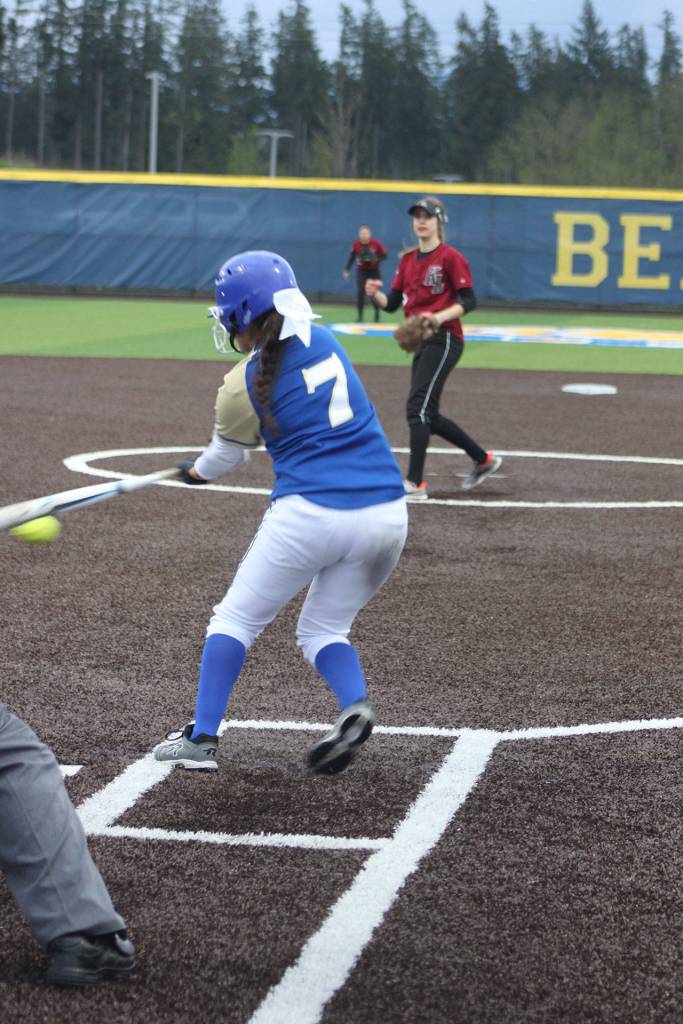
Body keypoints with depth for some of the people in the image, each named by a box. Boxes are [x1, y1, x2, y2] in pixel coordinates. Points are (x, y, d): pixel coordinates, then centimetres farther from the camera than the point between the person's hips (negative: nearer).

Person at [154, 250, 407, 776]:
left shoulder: (244, 385, -4)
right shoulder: (325, 340, 10)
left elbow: (223, 457, 13)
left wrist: (196, 472, 35)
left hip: (311, 514, -5)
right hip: (388, 513, 5)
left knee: (236, 619, 14)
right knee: (323, 629, 19)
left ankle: (202, 738, 8)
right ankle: (355, 706, -9)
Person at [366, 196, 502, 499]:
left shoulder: (450, 257, -6)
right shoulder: (408, 260, 15)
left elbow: (469, 301, -11)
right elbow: (391, 304, 12)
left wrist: (441, 317, -26)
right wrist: (375, 294, -9)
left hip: (444, 340, -8)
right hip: (421, 342, 8)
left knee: (418, 407, -17)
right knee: (427, 416, 11)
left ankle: (415, 483, -16)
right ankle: (483, 459, 26)